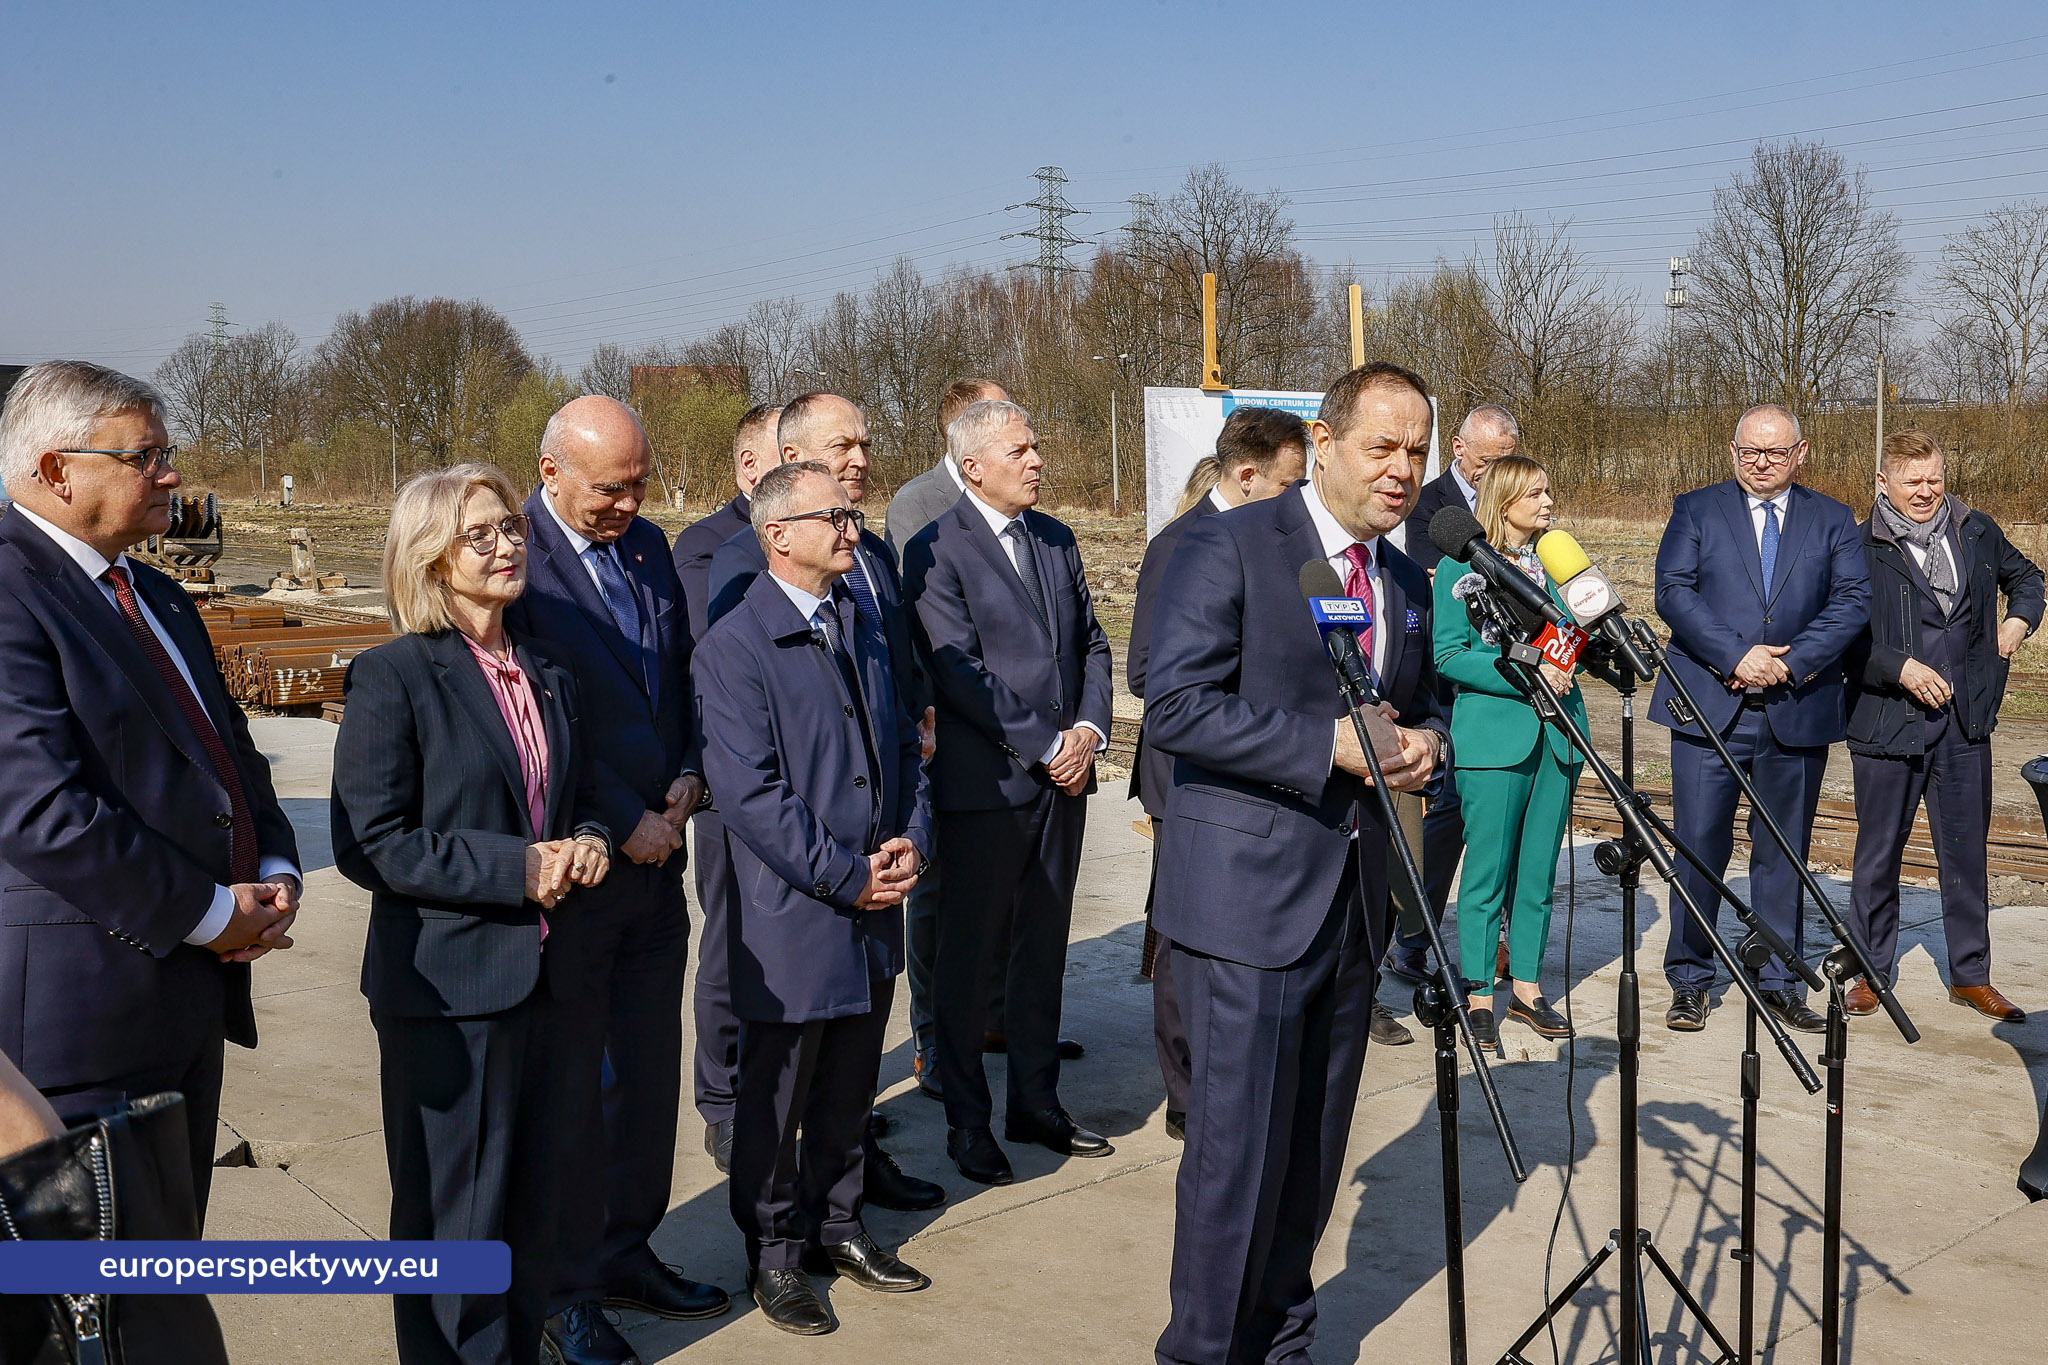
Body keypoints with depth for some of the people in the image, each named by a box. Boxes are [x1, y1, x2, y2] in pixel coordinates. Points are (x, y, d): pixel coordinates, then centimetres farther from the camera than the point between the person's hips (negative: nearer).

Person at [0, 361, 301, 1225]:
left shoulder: (158, 598, 16)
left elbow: (231, 753, 21)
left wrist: (274, 871, 2)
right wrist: (208, 913, -17)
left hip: (193, 986, 9)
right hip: (83, 993, -9)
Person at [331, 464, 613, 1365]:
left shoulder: (547, 672, 11)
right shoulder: (392, 676, -10)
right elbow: (370, 843, -15)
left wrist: (587, 843, -3)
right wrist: (515, 869, -20)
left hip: (542, 976, 6)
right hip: (449, 986, -6)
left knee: (533, 1200, 16)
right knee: (457, 1211, 6)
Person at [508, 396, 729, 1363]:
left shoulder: (649, 545, 8)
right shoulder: (515, 561, -15)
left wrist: (688, 773, 2)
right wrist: (622, 822, -15)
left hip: (655, 856, 7)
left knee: (649, 1072, 16)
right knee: (571, 1089, 6)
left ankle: (627, 1251, 32)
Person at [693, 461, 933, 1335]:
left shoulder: (864, 629, 10)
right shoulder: (735, 646, -14)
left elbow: (903, 743, 15)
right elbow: (751, 792, -19)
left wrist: (911, 840, -2)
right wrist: (847, 877, -16)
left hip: (874, 909, 7)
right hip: (793, 919, -6)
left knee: (849, 1089, 19)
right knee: (777, 1098, 10)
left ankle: (836, 1227, 36)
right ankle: (774, 1254, 27)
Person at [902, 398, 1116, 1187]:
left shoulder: (1056, 539, 11)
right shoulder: (937, 551, -9)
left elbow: (1091, 643, 13)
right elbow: (960, 673, -16)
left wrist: (1089, 729, -4)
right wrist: (1045, 746, -15)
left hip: (1062, 775, 6)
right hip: (986, 784, -6)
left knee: (1044, 947, 14)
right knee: (969, 955, 6)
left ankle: (1035, 1100, 28)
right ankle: (967, 1120, 19)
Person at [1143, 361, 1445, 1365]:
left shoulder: (1407, 580, 14)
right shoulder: (1231, 546, -9)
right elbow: (1174, 703, -17)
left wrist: (1423, 739, 1)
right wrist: (1330, 745, -21)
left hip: (1355, 899, 7)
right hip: (1248, 894, -7)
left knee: (1316, 1144, 15)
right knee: (1238, 1148, -2)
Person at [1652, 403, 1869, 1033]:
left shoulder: (1832, 520, 11)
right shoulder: (1695, 510, 7)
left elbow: (1853, 601, 0)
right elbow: (1673, 592, -5)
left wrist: (1791, 661, -14)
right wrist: (1736, 656, -16)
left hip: (1799, 711, 2)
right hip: (1709, 707, -2)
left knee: (1783, 852, 9)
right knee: (1699, 848, -2)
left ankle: (1780, 981, 20)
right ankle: (1689, 980, 12)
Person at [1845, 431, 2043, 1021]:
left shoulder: (1977, 532, 7)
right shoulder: (1859, 548, -6)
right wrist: (1901, 669, -17)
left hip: (1965, 722, 4)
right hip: (1886, 723, -3)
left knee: (1967, 852, 10)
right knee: (1878, 854, 7)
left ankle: (1970, 975, 22)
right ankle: (1873, 971, 20)